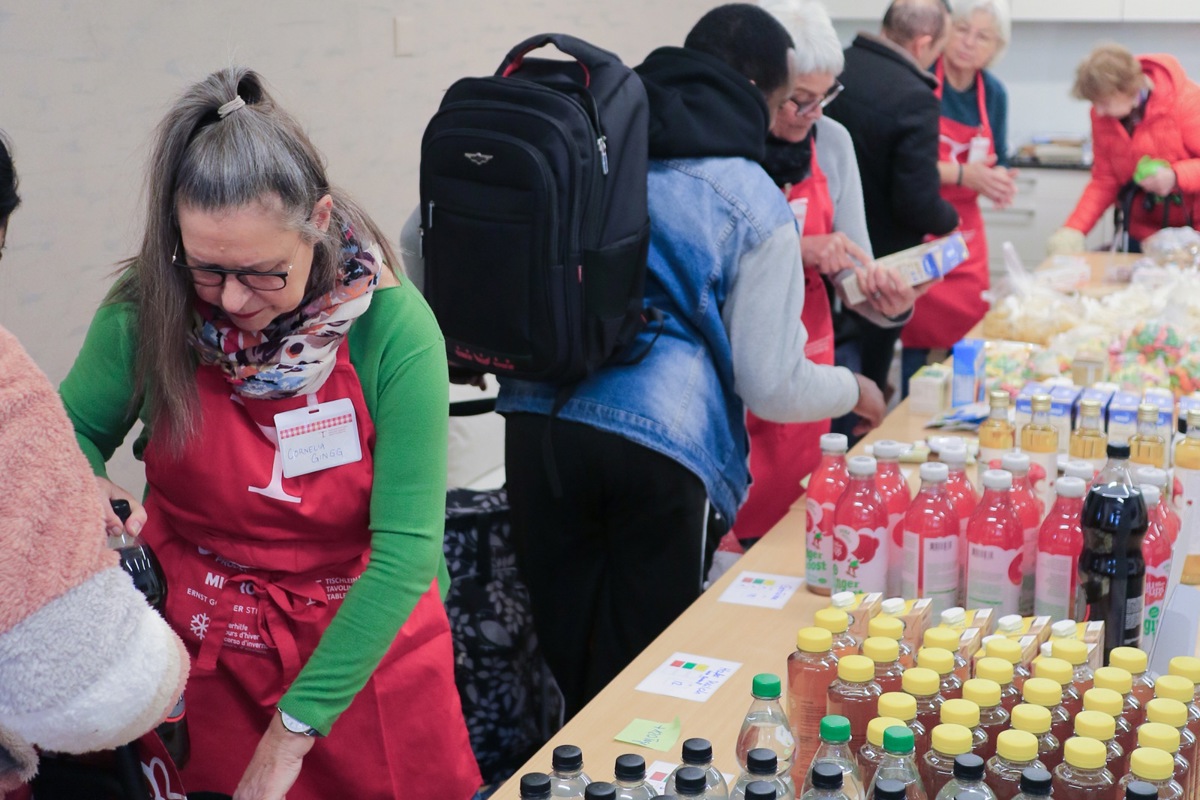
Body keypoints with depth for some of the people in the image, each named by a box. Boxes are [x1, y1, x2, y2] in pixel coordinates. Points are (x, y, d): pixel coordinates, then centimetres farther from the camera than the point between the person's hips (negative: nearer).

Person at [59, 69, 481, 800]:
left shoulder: (393, 327, -21)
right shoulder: (146, 313, -15)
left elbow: (405, 547, -22)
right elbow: (73, 433, 4)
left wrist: (293, 730, -23)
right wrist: (86, 489, -21)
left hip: (365, 642, -1)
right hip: (204, 651, 1)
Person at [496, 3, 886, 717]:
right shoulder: (757, 209, 1)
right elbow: (771, 386, 1)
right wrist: (854, 390, 21)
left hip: (537, 421, 4)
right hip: (657, 444, -4)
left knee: (569, 664, 17)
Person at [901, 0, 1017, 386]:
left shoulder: (994, 93, 7)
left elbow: (996, 165, 13)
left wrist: (1000, 181, -9)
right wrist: (960, 173, -22)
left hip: (964, 232, 6)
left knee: (967, 336, 6)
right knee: (919, 339, -5)